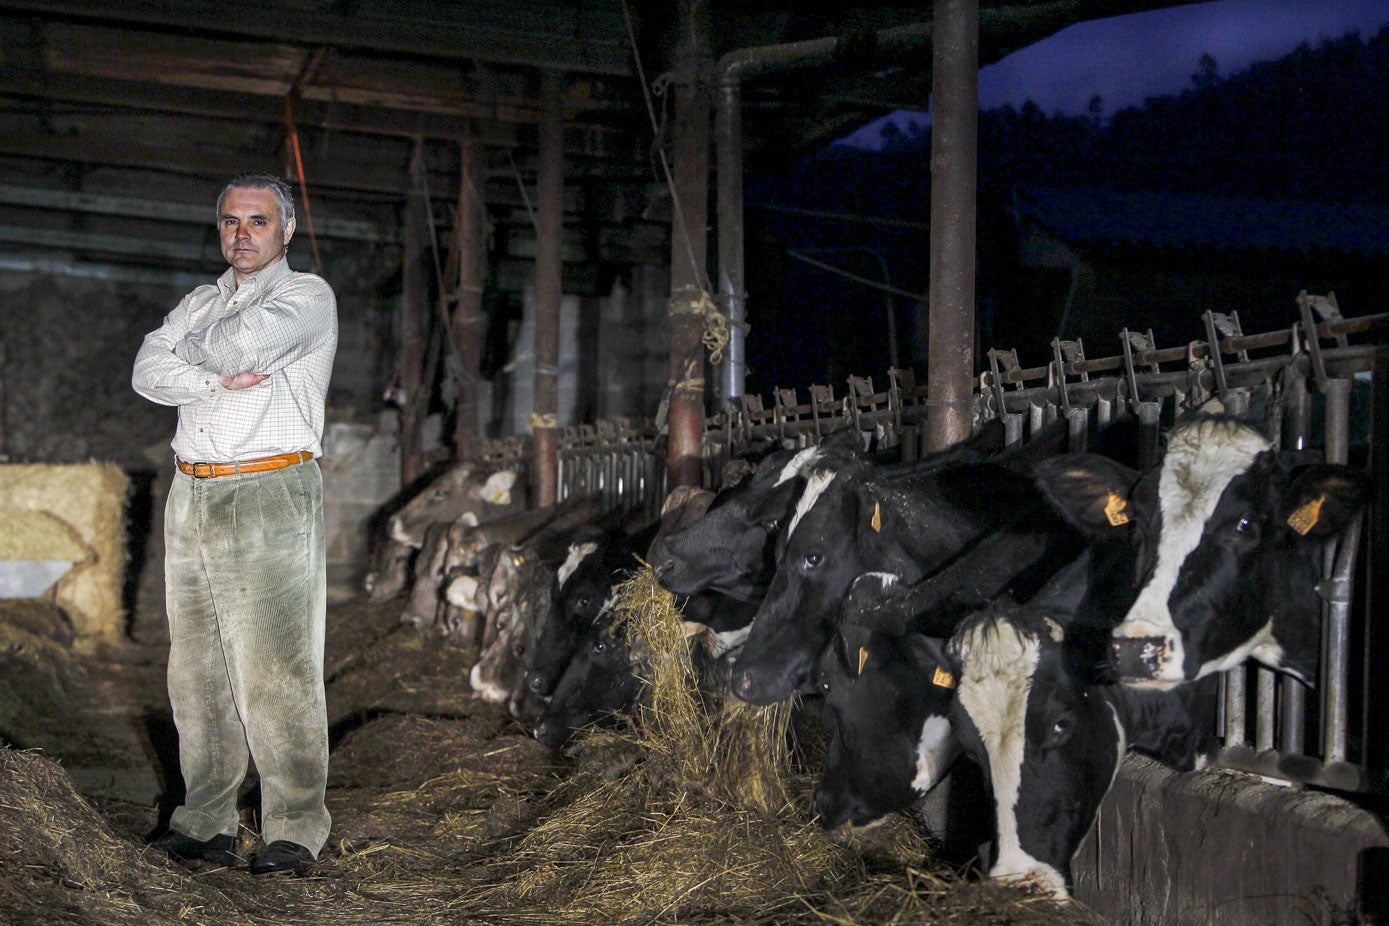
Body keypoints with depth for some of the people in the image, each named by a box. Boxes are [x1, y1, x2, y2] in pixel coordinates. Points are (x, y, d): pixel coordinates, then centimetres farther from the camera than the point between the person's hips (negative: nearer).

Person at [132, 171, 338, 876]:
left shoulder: (308, 297, 2)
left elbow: (244, 343, -17)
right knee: (197, 670, 6)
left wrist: (189, 348, 3)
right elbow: (148, 372, 5)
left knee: (275, 672, -9)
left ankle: (294, 832, -4)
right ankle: (205, 825, 13)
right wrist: (218, 378, -11)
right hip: (192, 495, 7)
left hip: (269, 498, -6)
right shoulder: (200, 301, 21)